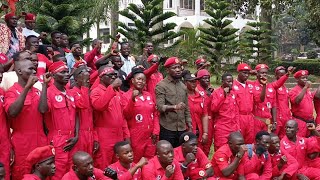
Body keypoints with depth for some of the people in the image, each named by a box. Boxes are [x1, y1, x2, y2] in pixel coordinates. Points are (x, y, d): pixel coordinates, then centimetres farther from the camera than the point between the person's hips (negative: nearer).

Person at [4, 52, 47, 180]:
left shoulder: (37, 91, 11)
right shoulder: (12, 92, -6)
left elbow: (43, 110, 3)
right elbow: (12, 112, -26)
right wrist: (27, 87, -25)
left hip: (40, 141, 5)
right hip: (22, 143, -5)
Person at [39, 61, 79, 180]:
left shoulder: (70, 94, 13)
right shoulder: (49, 92, -9)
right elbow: (43, 110, -28)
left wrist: (76, 136, 4)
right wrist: (45, 84, -22)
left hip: (71, 140, 7)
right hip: (57, 141, -7)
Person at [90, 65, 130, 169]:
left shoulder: (117, 92, 15)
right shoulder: (96, 92, -8)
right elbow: (99, 105, -30)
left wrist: (126, 135, 14)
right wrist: (112, 87, -29)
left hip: (119, 137, 7)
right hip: (104, 139, -7)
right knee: (103, 170, -1)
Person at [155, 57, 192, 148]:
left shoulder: (183, 86, 13)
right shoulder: (161, 86, -6)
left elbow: (186, 109, 16)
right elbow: (160, 107, -16)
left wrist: (189, 125, 10)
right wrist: (175, 107, -32)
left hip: (182, 128, 5)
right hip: (167, 129, -5)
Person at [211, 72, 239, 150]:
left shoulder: (233, 93, 13)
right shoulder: (216, 92, -3)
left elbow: (236, 112, 16)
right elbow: (213, 108, -15)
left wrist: (238, 127, 11)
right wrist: (223, 95, -16)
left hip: (233, 127, 5)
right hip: (221, 128, -5)